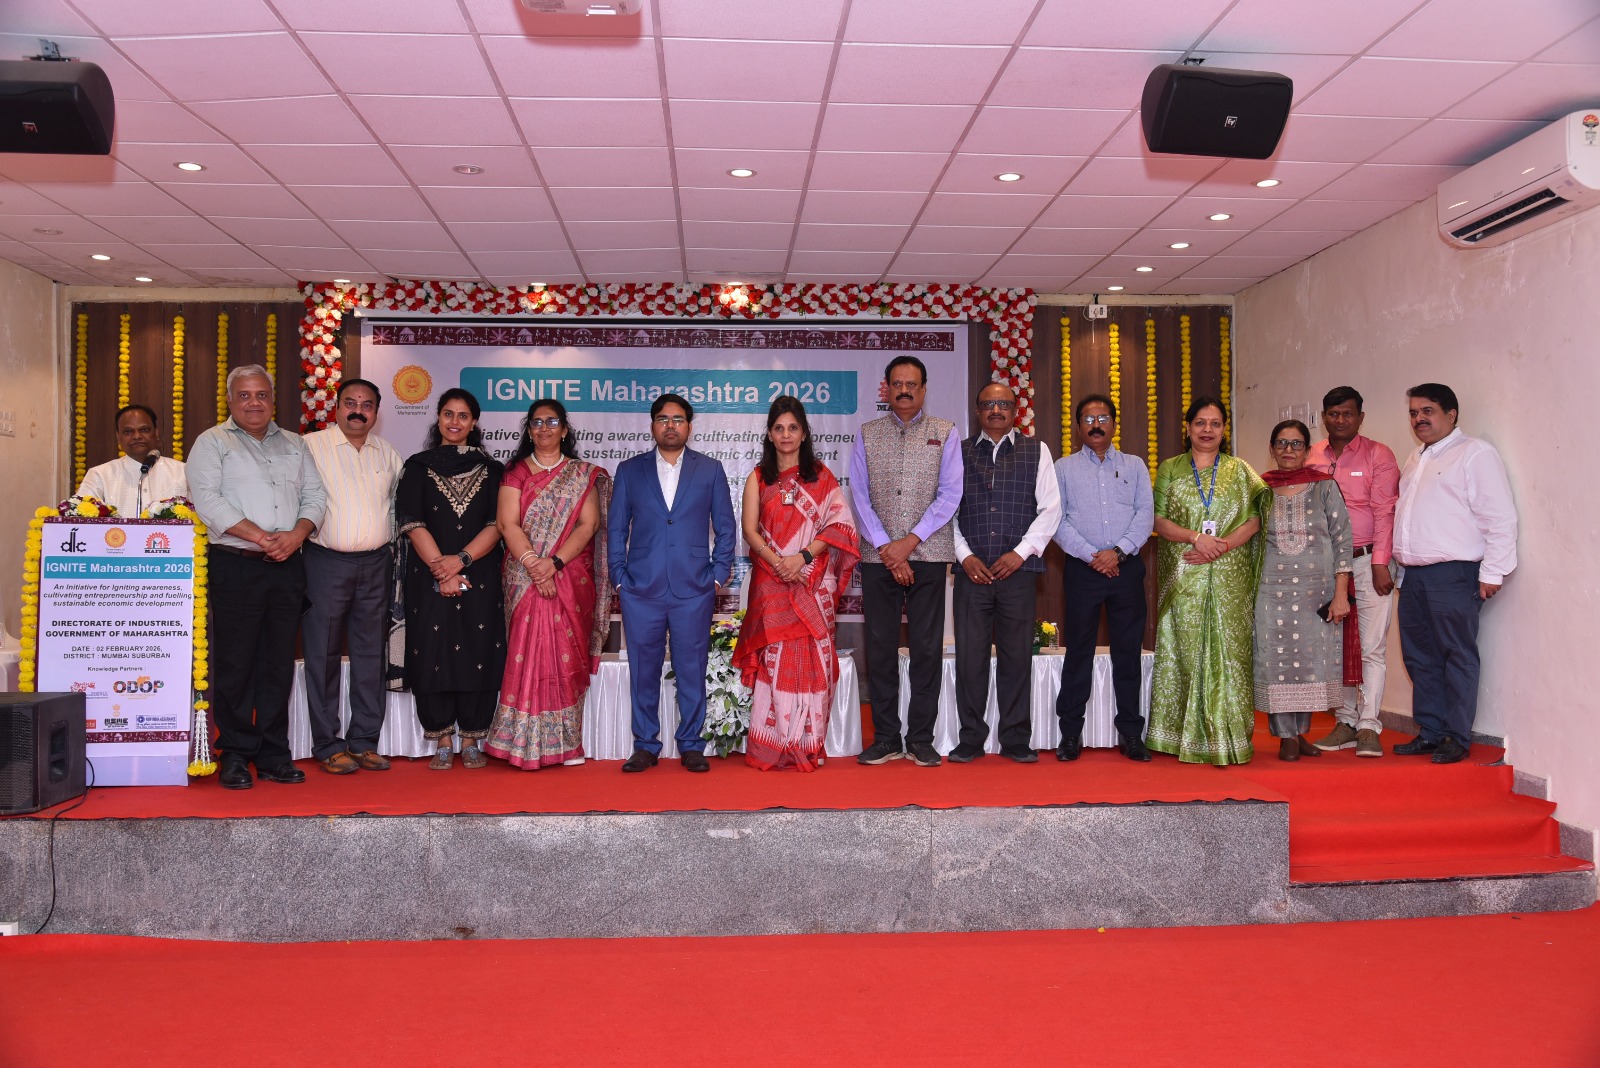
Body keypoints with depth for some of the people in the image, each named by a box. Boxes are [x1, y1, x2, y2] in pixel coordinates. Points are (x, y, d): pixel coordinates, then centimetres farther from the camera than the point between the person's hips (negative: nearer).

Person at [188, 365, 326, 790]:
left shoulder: (294, 445, 19)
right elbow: (207, 499, -7)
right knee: (234, 664, -2)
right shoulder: (212, 443, 5)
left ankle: (273, 755, 12)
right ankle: (234, 756, 6)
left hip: (287, 566, 4)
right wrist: (260, 537, -14)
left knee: (279, 664, 5)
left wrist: (296, 535, -6)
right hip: (235, 566, -4)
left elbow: (314, 496, 14)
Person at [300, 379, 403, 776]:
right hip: (327, 563, -4)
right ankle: (327, 746, 8)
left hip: (376, 564, 4)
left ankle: (364, 742, 15)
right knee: (323, 656, 1)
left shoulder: (387, 453, 12)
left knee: (371, 654, 7)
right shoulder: (311, 446, -1)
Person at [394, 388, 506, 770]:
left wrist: (461, 559, -13)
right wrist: (440, 568, -13)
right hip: (429, 577, 0)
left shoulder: (491, 470, 9)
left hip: (480, 576, 0)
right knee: (433, 652, -2)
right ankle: (442, 743, 7)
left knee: (478, 652, -2)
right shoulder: (418, 467, 8)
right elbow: (412, 523, -2)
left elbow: (496, 524, 1)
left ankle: (471, 742, 7)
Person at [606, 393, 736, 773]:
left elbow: (725, 528, 9)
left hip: (694, 589, 0)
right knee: (643, 673, 5)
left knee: (692, 672, 4)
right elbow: (616, 528, 9)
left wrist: (718, 575, 1)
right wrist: (620, 576, 1)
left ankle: (691, 746, 15)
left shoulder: (710, 469, 8)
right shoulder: (629, 470, 9)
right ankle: (645, 746, 17)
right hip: (642, 589, 1)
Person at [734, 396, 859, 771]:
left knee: (810, 659, -2)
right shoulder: (758, 478, 11)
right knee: (774, 659, -4)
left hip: (813, 584, 0)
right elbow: (749, 530, 3)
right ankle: (771, 748, 2)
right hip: (770, 582, 0)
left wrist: (802, 557, -12)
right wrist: (777, 562, -14)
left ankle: (807, 746, 4)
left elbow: (838, 524, 1)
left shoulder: (821, 476, 10)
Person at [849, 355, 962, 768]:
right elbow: (859, 496, 5)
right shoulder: (867, 434, 11)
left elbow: (950, 495, -1)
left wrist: (909, 542, -9)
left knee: (927, 648, 0)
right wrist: (886, 548, -6)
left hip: (928, 555, -1)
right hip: (878, 557, 1)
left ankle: (921, 738, 9)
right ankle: (885, 738, 12)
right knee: (880, 648, 3)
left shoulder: (945, 433, 7)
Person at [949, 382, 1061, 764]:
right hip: (972, 571, 0)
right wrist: (965, 555, -5)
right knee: (970, 655, 1)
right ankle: (971, 739, 11)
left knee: (1017, 656, 3)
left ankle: (1016, 740, 13)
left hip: (1018, 570, 0)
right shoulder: (960, 453, 11)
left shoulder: (1036, 451, 9)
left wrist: (1021, 552, -6)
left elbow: (1050, 509, 4)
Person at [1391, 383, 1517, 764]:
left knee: (1458, 657, -2)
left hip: (1453, 575, -8)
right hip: (1413, 576, 8)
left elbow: (1500, 518, -10)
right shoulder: (1416, 460, 21)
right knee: (1420, 658, 10)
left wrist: (1493, 572, -13)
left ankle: (1457, 738, 5)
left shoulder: (1475, 453, -4)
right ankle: (1430, 733, 19)